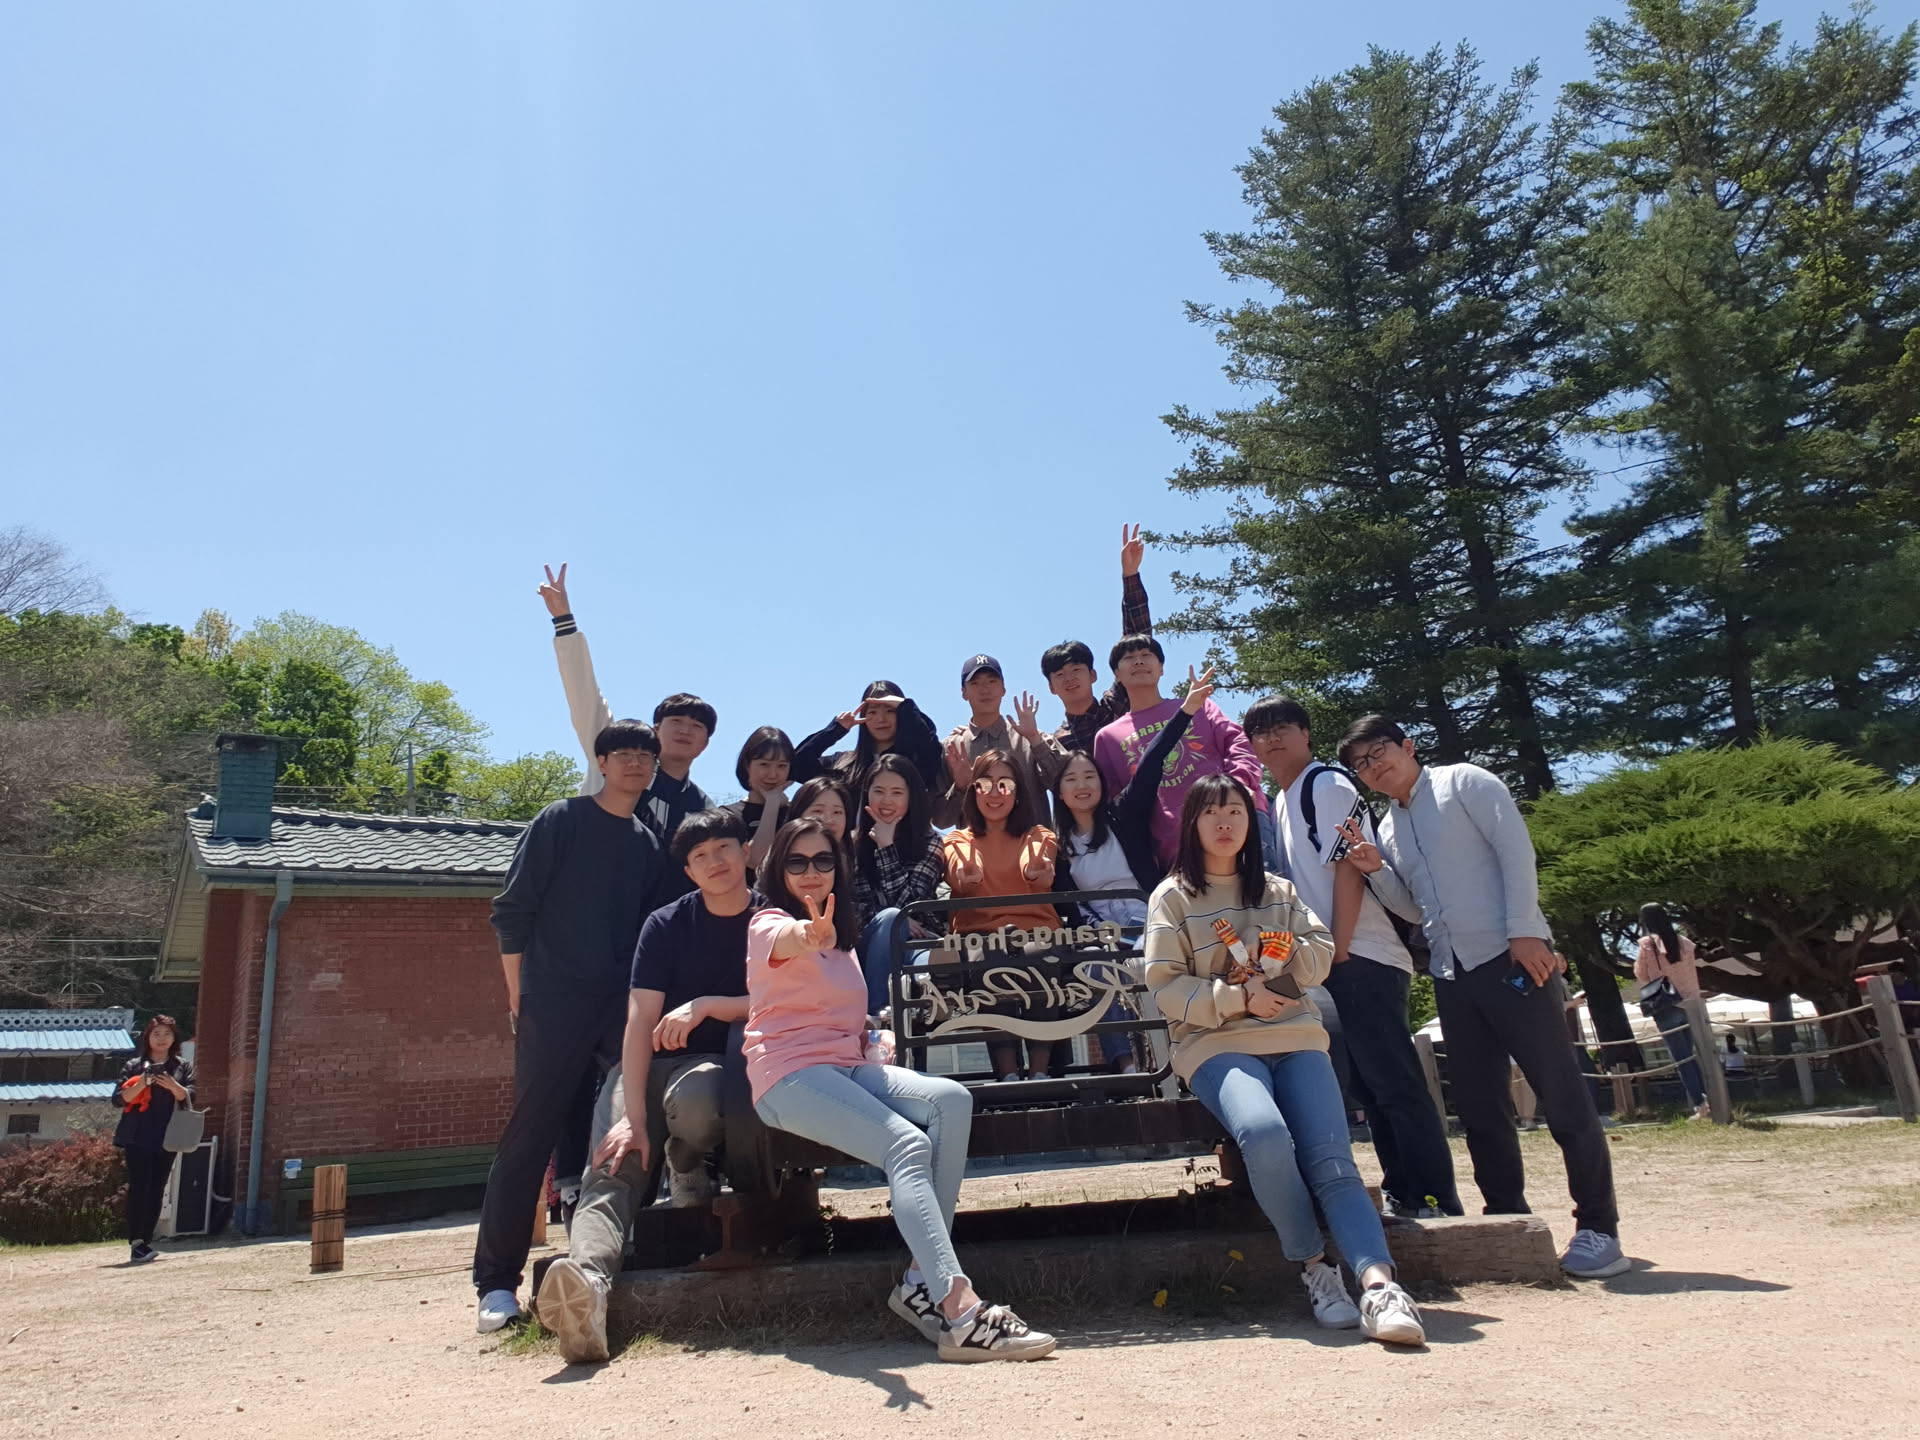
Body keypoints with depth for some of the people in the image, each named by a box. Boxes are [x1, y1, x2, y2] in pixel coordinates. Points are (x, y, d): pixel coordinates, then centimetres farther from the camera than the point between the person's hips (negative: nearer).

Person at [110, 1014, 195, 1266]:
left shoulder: (182, 1067, 11)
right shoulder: (134, 1066, 6)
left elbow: (189, 1098, 2)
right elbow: (119, 1099, -1)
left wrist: (172, 1086, -17)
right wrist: (141, 1083, -18)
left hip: (166, 1139, 2)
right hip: (137, 1138, -2)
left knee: (156, 1192, 3)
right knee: (139, 1188, -9)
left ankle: (145, 1242, 10)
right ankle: (137, 1244, -10)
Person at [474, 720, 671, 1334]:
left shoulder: (650, 845, 15)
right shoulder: (560, 821, 1)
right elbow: (512, 909, -1)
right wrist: (519, 997, -5)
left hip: (622, 1010, 4)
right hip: (554, 1007, -4)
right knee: (530, 1133, -3)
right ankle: (497, 1280, 6)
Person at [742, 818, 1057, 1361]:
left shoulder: (841, 938, 22)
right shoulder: (768, 923, -1)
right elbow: (788, 940, -29)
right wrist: (811, 935, -51)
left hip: (848, 1066, 7)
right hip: (789, 1075, -7)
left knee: (952, 1099, -21)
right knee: (907, 1144, -30)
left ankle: (923, 1280, -21)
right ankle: (959, 1312, -37)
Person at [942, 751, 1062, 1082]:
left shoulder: (1040, 836, 19)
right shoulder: (957, 840, 20)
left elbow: (1041, 881, -7)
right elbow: (958, 881, -6)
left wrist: (1038, 872, -32)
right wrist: (965, 878, -31)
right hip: (978, 934, 0)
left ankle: (1040, 1072, -32)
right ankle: (1008, 1073, -34)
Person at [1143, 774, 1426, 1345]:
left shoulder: (1279, 891, 22)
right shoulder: (1172, 897, 8)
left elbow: (1321, 957, 13)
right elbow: (1166, 986, -1)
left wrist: (1273, 950, -6)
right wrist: (1240, 998, -13)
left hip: (1295, 1038, 4)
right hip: (1216, 1044, -3)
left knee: (1331, 1161, -20)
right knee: (1265, 1136, -32)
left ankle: (1379, 1284, -31)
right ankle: (1315, 1266, -14)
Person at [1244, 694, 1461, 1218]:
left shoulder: (1328, 786, -8)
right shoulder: (1281, 802, 18)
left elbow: (1348, 870, -15)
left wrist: (1338, 952, -17)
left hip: (1360, 958, -9)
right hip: (1329, 963, 9)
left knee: (1394, 1081, -6)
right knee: (1369, 1085, 12)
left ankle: (1437, 1199, 1)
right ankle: (1402, 1193, 19)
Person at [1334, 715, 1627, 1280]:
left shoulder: (1463, 782, 1)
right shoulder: (1388, 828, 17)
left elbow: (1515, 847, -9)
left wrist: (1524, 930, -18)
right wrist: (1376, 871, -1)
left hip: (1511, 956, -6)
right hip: (1451, 974, 7)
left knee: (1560, 1090, -3)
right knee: (1478, 1104, 8)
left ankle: (1597, 1226, 5)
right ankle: (1508, 1218, 19)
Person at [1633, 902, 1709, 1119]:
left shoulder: (1647, 944, -7)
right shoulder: (1683, 942, 5)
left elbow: (1640, 974, 0)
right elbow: (1693, 974, 11)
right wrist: (1694, 999, 19)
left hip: (1666, 1008, -5)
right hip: (1688, 1004, 5)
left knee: (1681, 1059, -3)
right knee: (1690, 1056, 13)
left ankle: (1699, 1105, -9)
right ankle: (1705, 1099, 9)